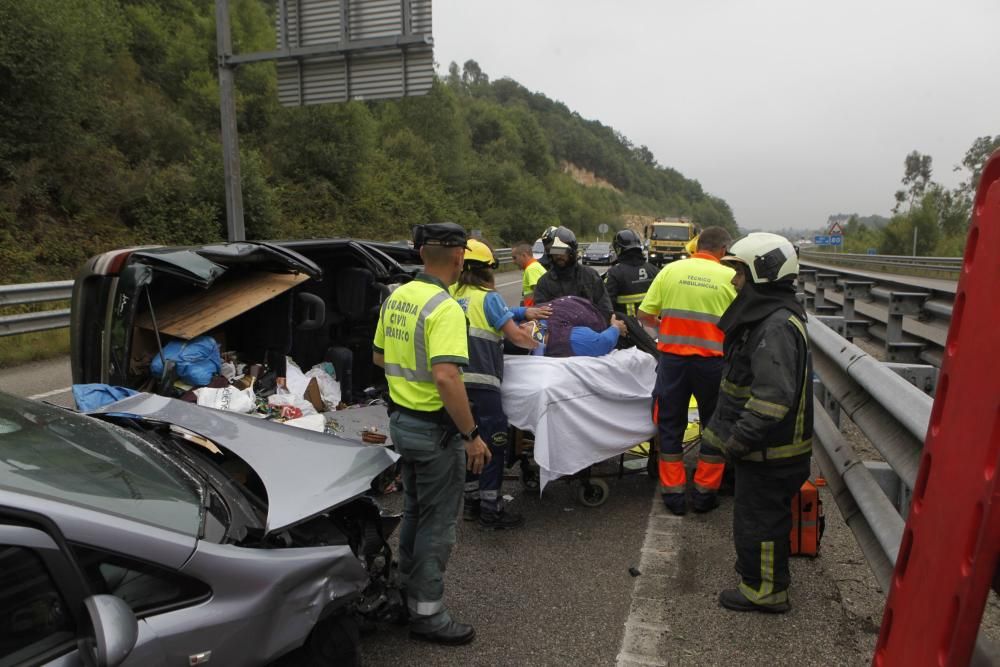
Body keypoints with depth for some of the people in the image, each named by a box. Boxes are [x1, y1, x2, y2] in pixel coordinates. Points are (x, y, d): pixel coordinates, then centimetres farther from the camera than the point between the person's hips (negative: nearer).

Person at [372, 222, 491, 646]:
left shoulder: (395, 298, 4)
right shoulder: (445, 308, -22)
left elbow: (379, 357, 15)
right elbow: (446, 378, -31)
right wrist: (472, 435, -24)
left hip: (401, 420, 9)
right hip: (434, 428, -9)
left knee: (414, 511, 23)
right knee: (438, 523, 6)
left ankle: (408, 591, 39)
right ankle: (427, 613, 20)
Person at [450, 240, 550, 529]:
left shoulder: (452, 295, 11)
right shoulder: (488, 297, -6)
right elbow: (516, 335, -6)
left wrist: (521, 313, 20)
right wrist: (540, 345, 12)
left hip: (456, 380, 7)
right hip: (480, 380, -7)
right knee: (492, 444, 3)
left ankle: (472, 501, 28)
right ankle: (490, 510, 10)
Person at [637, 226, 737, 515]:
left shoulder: (671, 270, 1)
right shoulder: (730, 277, -3)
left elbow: (644, 314, 0)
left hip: (672, 357, 1)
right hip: (711, 361, -1)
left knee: (670, 425, 14)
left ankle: (674, 492, 20)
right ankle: (705, 492, 23)